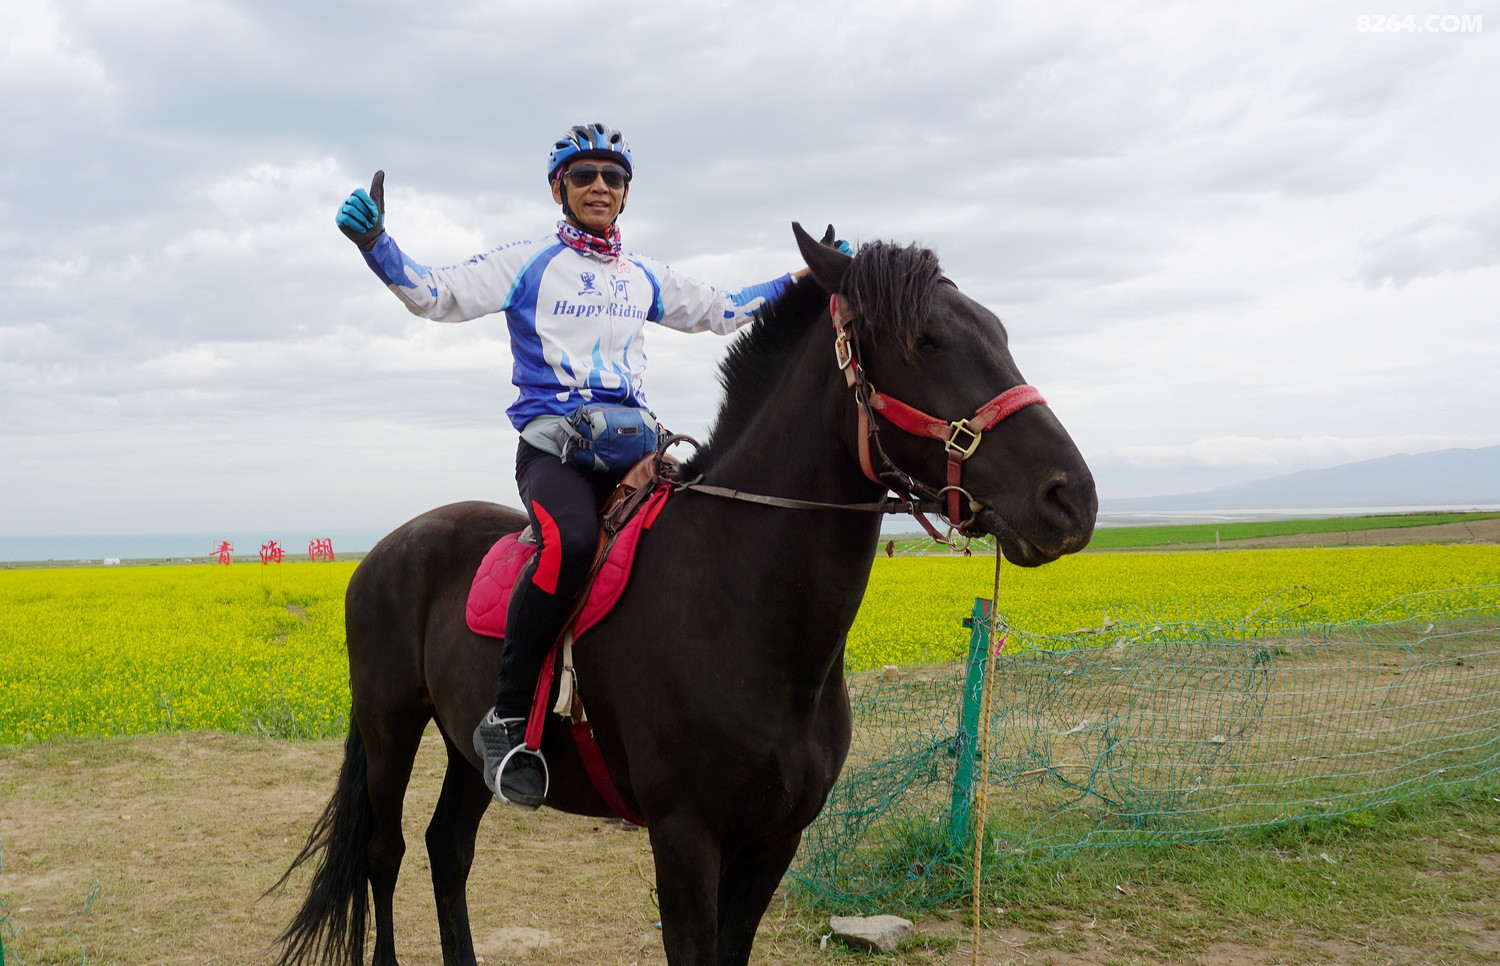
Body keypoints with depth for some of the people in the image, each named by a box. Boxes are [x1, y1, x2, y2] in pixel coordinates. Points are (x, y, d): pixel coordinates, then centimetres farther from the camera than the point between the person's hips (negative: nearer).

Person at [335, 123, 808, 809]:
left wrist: (806, 280, 30)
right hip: (554, 441, -5)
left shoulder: (644, 277, 22)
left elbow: (718, 312, 34)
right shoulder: (528, 264, 8)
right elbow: (435, 295, 0)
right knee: (571, 540, -37)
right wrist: (375, 243, -16)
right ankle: (508, 719, -25)